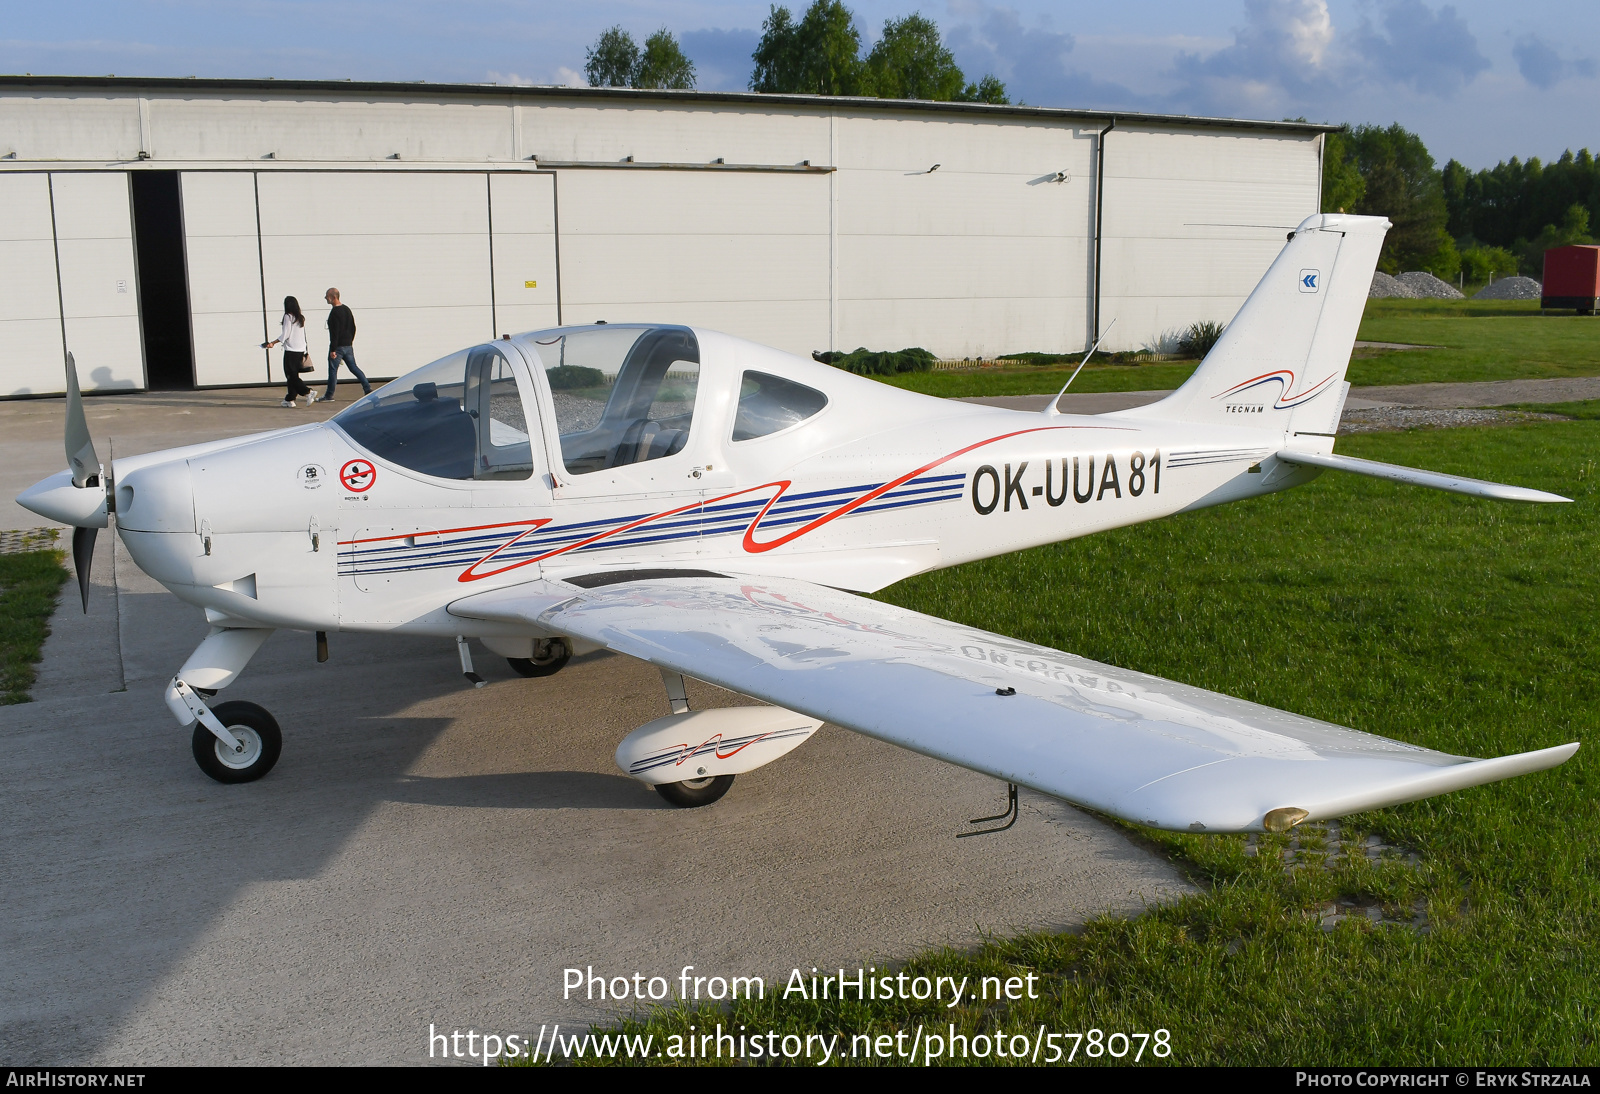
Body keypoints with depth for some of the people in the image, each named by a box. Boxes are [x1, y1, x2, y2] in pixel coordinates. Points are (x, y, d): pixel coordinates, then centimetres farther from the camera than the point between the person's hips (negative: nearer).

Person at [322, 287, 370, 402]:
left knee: (333, 370, -1)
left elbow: (335, 332, -20)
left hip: (338, 346, -8)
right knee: (354, 367, 12)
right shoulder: (347, 309, 11)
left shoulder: (335, 313, -16)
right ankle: (368, 389, 6)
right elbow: (353, 327, 18)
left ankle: (329, 395, 4)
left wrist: (333, 349, -19)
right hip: (348, 345, 8)